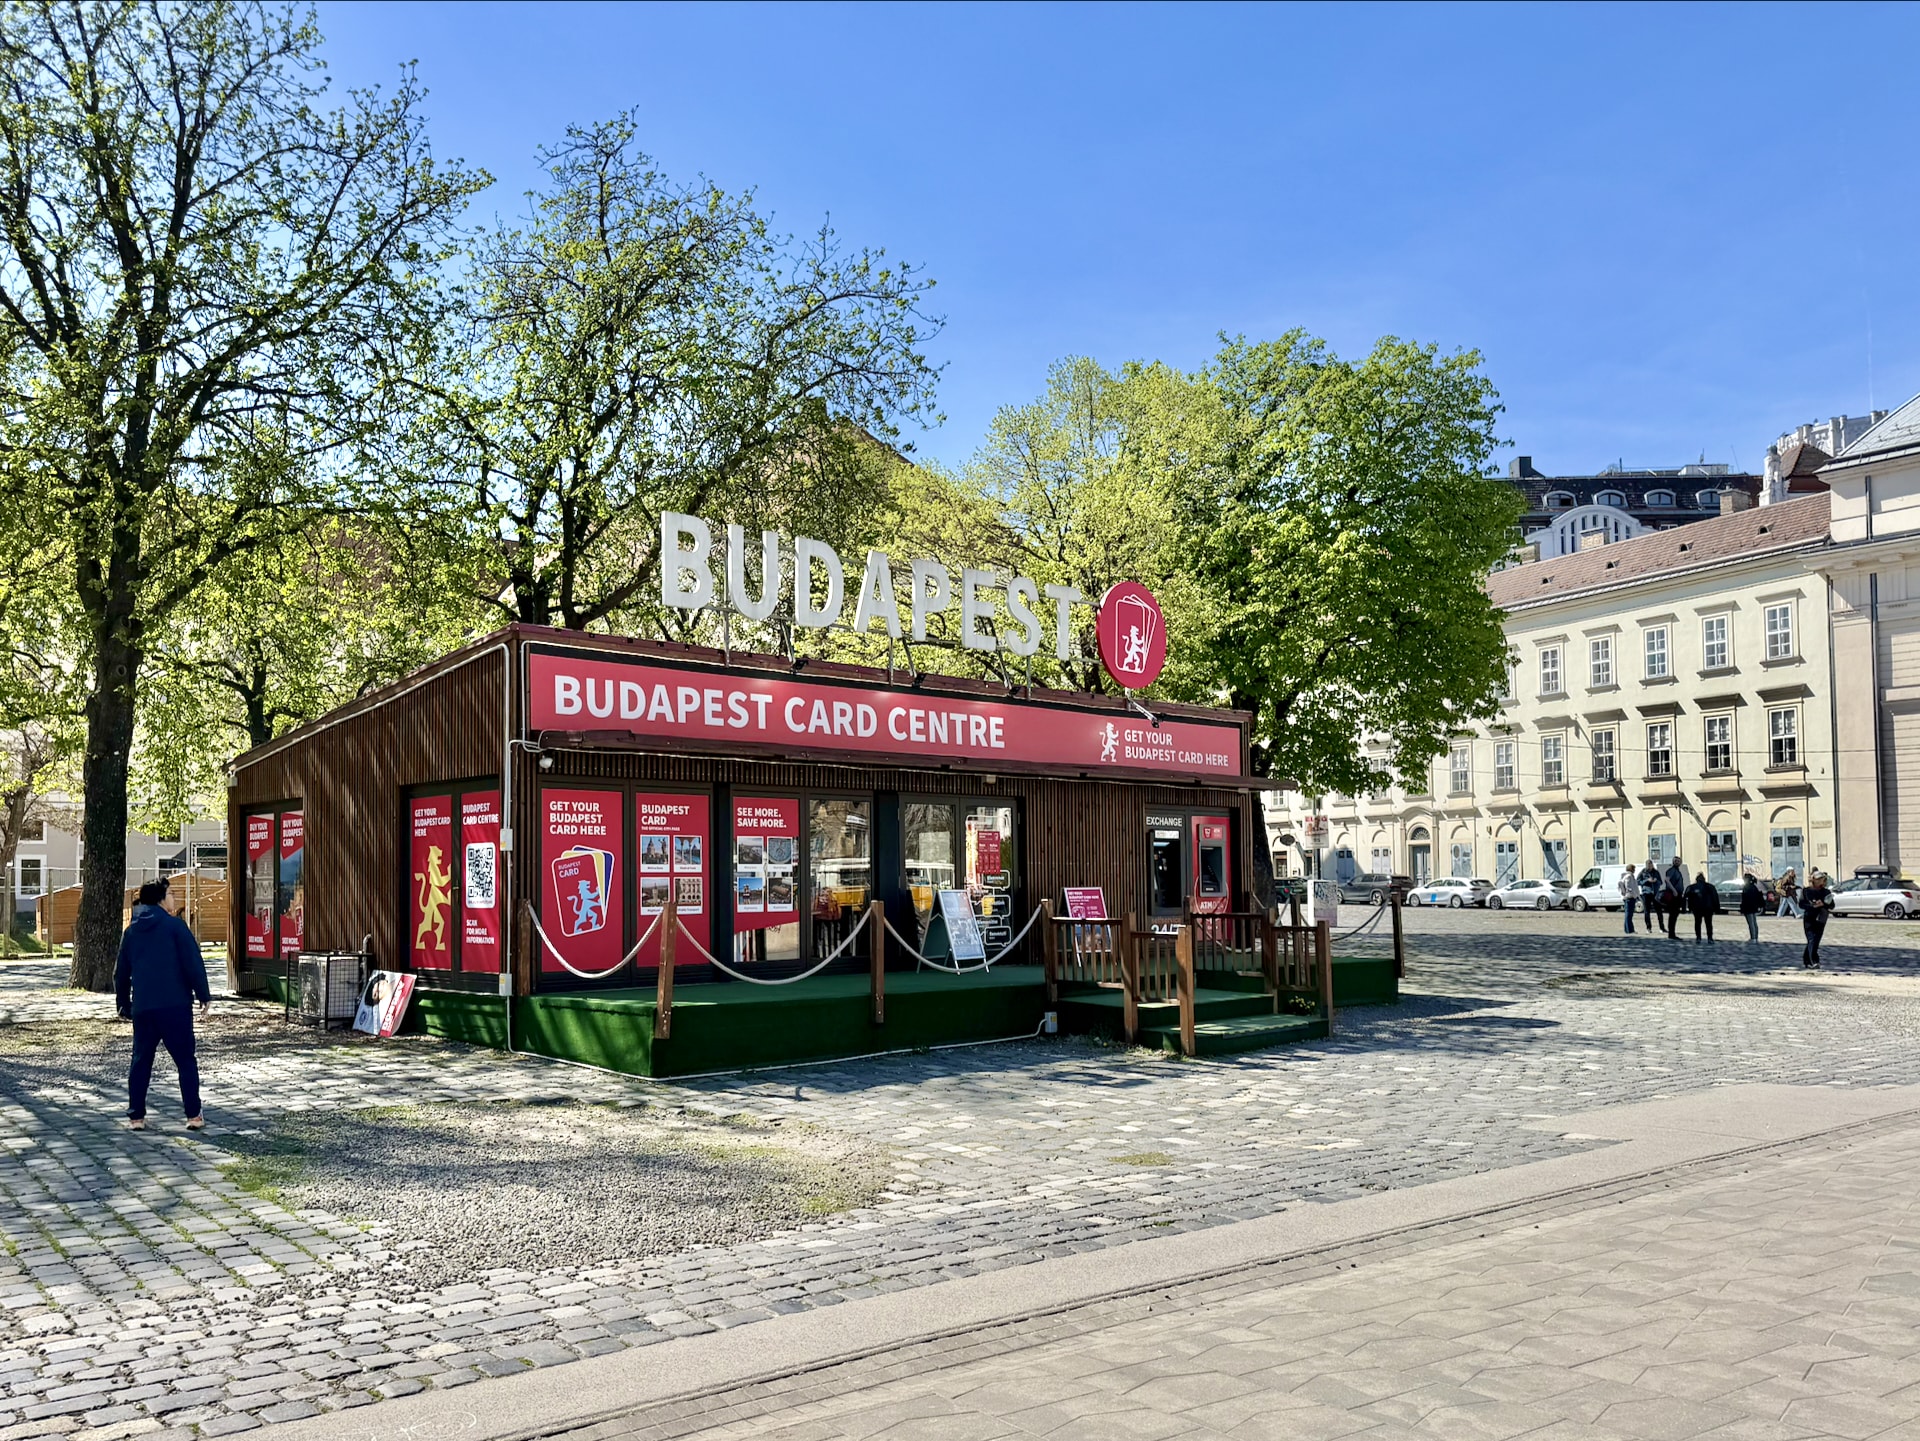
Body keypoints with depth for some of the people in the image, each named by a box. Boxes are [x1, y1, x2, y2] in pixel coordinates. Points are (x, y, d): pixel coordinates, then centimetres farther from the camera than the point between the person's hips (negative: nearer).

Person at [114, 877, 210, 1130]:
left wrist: (123, 1002, 28)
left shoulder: (132, 931, 12)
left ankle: (136, 1116, 12)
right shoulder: (174, 925, -4)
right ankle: (194, 1115, 1)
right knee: (185, 1060, 1)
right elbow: (193, 962, -9)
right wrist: (204, 995, -3)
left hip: (142, 1007, 5)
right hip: (175, 1005, -5)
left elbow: (121, 971, 18)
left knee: (141, 1061, 13)